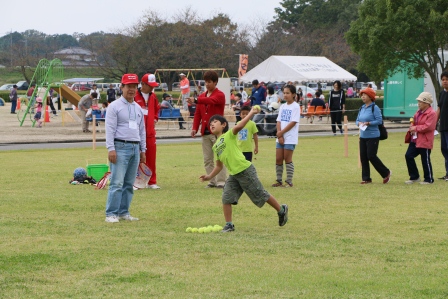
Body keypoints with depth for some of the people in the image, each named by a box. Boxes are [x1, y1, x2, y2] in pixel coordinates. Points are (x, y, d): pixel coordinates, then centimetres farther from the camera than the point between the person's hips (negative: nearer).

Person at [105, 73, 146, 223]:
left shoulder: (138, 108, 18)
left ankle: (124, 212, 14)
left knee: (129, 183, 7)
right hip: (120, 147, -7)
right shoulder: (115, 106, -2)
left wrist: (143, 150, 19)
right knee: (117, 182, -12)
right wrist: (111, 149, -16)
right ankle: (111, 214, -11)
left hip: (135, 148, 7)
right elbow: (110, 129, -8)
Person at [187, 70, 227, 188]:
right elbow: (197, 113, 12)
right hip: (205, 133, 6)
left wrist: (196, 101, -40)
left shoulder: (220, 95, -4)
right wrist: (194, 128, 0)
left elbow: (211, 100, -26)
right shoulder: (202, 96, 15)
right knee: (207, 159, 6)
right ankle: (212, 181, 11)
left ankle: (221, 181, -4)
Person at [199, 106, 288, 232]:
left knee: (261, 195, 5)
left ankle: (281, 210, 23)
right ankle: (229, 225, 3)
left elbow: (238, 127, -25)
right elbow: (219, 165, 25)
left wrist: (251, 113, -29)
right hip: (233, 175, 7)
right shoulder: (215, 146, 16)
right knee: (226, 198, -6)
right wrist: (210, 176, 15)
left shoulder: (229, 135, -5)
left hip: (245, 171, -7)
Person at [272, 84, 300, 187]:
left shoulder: (295, 106, -7)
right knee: (278, 159, 5)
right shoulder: (282, 106, 13)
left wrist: (281, 132, -12)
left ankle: (289, 182, 2)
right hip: (280, 137, 6)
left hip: (290, 138, -6)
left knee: (288, 159, -4)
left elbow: (293, 122, -14)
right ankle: (279, 181, 13)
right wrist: (279, 135, -6)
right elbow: (279, 121, 8)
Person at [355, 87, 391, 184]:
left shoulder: (374, 108, -10)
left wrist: (368, 123, -21)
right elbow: (357, 120, 16)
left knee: (371, 156, -9)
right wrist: (359, 123, -6)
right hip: (363, 136, 7)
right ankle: (366, 178, 13)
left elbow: (379, 120, -15)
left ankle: (386, 173, 9)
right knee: (363, 157, 5)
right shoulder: (362, 108, 12)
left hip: (373, 136, -7)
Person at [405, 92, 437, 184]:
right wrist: (412, 127, -1)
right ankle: (414, 177, 15)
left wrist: (416, 128, -17)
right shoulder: (419, 112, 14)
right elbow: (414, 122, 23)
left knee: (425, 160, -1)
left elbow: (428, 127, -23)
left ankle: (429, 179, 12)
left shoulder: (431, 113, -15)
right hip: (415, 140, 9)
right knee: (408, 156, 4)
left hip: (425, 141, -9)